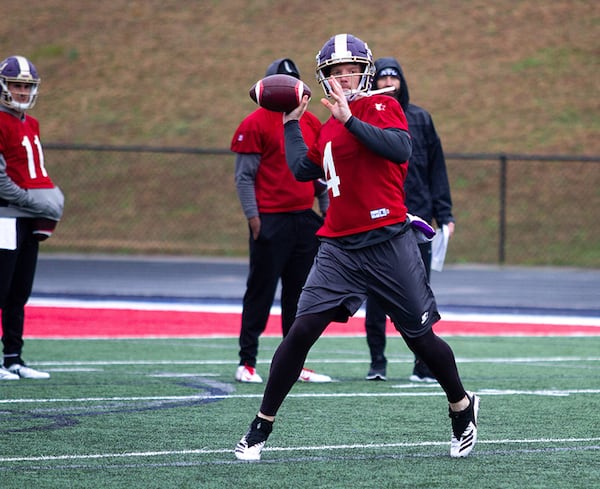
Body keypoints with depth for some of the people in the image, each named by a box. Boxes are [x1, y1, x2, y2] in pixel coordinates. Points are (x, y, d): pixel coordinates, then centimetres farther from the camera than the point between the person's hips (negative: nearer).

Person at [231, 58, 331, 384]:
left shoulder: (312, 124, 13)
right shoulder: (255, 124, -5)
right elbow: (244, 175, -6)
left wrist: (327, 210, 12)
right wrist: (253, 216, -13)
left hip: (305, 220, 6)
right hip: (270, 221, -6)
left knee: (299, 293, 8)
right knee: (261, 292, -2)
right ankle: (247, 362, 3)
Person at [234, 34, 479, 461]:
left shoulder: (383, 107, -3)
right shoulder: (329, 127, 16)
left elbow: (400, 149, -21)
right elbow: (303, 170, 22)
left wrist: (350, 119, -24)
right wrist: (292, 122, 22)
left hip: (389, 244, -5)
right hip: (340, 248, 5)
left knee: (420, 337, 4)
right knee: (303, 329, -7)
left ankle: (462, 407, 30)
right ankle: (262, 427, 0)